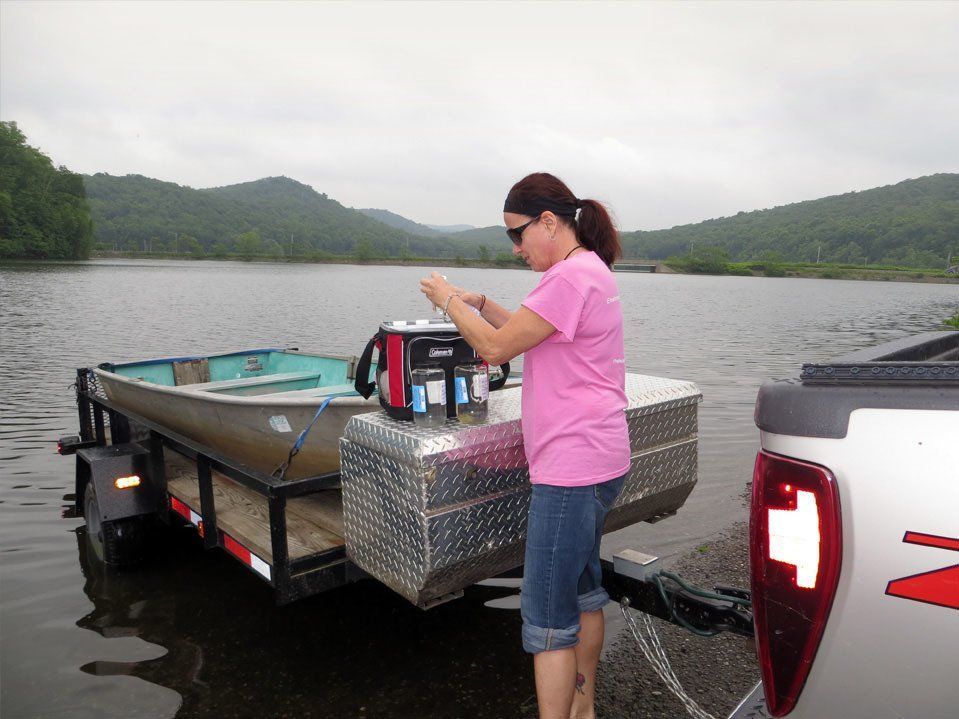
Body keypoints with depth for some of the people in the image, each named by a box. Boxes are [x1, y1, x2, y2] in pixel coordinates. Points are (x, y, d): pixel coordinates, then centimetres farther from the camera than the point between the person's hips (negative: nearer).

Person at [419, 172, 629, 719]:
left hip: (573, 466, -11)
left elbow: (496, 348, -16)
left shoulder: (572, 275, -18)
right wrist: (479, 303, 10)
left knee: (547, 616, -2)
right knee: (583, 590, 22)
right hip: (596, 461, 11)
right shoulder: (590, 269, 15)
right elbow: (526, 333, 21)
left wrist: (449, 299, -2)